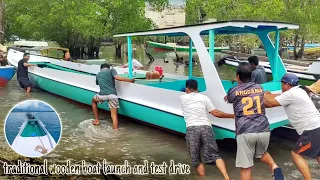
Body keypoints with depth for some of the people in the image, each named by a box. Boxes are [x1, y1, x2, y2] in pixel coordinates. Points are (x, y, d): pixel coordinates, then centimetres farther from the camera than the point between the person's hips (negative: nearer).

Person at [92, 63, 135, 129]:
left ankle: (97, 120, 33)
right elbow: (117, 77, -3)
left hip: (102, 94, 3)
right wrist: (130, 80, 2)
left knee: (93, 101, 35)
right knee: (114, 115, -1)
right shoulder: (111, 70, 16)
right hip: (112, 95, -2)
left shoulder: (98, 74, 27)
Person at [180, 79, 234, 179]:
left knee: (196, 159, 12)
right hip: (205, 127, 1)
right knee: (215, 154, 3)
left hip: (191, 129, -1)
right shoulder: (204, 98, 15)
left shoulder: (182, 98, 15)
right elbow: (216, 113, 11)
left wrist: (187, 92, 59)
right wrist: (232, 115, 20)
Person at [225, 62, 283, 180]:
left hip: (245, 132, -3)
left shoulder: (233, 91, 7)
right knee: (261, 153, 32)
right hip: (264, 130, 4)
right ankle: (274, 167, 5)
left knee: (245, 167, 4)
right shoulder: (259, 88, 16)